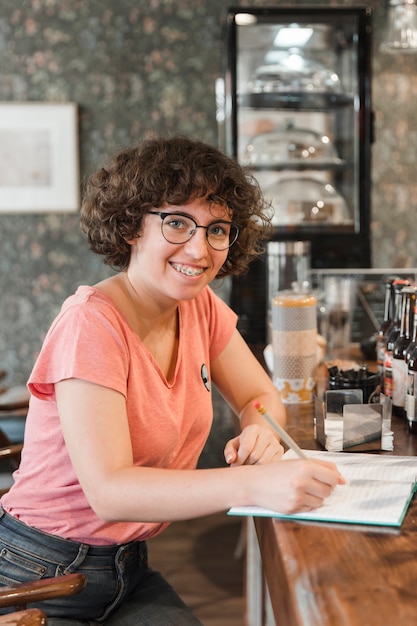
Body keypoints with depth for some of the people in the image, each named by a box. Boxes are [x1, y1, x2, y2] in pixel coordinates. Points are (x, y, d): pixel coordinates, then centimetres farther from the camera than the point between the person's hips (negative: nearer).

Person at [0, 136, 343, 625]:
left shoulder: (201, 307, 0)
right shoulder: (92, 323, -23)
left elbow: (261, 398, 9)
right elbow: (109, 489, -31)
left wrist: (259, 432, -17)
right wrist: (255, 483, -44)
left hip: (128, 567, 7)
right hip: (41, 580, -7)